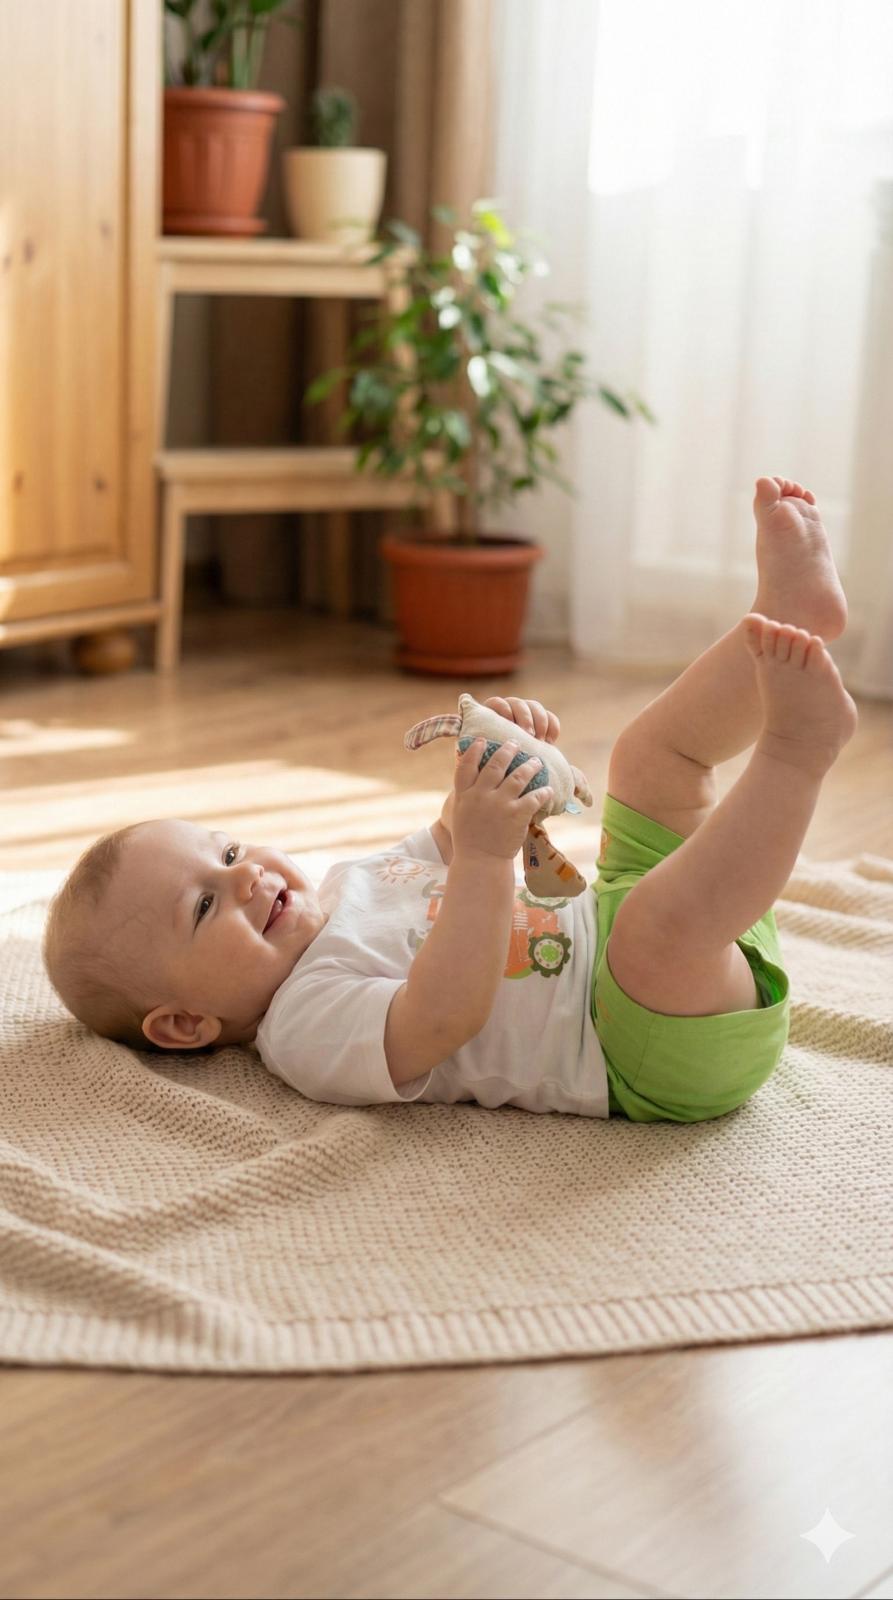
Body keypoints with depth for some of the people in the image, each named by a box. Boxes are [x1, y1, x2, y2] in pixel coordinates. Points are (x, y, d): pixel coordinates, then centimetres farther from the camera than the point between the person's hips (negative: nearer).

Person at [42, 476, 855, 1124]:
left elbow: (447, 846, 24)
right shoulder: (307, 1028, -18)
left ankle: (791, 605, -3)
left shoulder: (344, 884, 13)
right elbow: (443, 1017, -35)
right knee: (662, 923, -42)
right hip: (674, 1056, -10)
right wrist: (485, 856, -39)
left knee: (654, 749, 16)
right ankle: (797, 745, -29)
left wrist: (494, 748, 3)